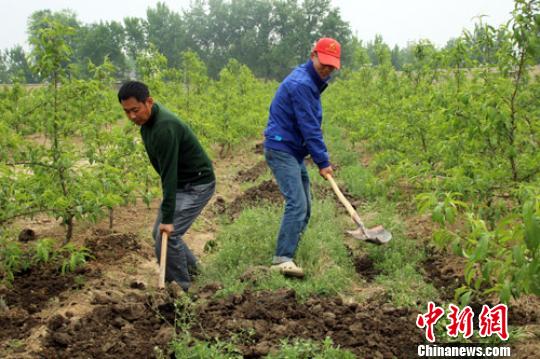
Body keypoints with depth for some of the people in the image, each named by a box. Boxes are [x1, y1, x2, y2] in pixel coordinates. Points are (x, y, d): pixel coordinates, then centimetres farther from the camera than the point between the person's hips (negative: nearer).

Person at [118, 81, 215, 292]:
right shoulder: (148, 119, -1)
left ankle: (180, 288, -1)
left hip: (197, 185, -10)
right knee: (158, 233, 11)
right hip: (180, 184, 10)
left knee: (167, 234, -16)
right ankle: (191, 270, 29)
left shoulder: (164, 128, -30)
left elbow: (169, 174, -32)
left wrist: (168, 218, -31)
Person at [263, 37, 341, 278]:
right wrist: (323, 162, -16)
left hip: (294, 152, 11)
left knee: (304, 206, 11)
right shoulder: (301, 84, -19)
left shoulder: (312, 82, 14)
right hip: (281, 149, -11)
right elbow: (309, 128, -20)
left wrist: (320, 157, 14)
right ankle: (282, 259, -21)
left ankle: (288, 253, 18)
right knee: (297, 203, -20)